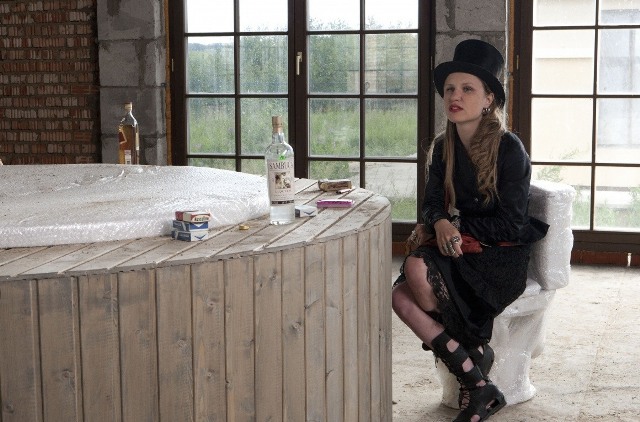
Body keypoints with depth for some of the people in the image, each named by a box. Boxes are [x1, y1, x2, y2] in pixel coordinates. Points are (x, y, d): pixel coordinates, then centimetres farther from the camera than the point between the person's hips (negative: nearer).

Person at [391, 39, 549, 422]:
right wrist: (441, 224, -18)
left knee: (418, 268, -32)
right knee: (401, 297, -24)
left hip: (501, 257, -6)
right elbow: (432, 203, 7)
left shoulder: (509, 149, -11)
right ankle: (479, 387, -15)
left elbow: (509, 224, -13)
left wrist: (456, 225, -14)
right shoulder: (443, 148, 7)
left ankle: (474, 351, -8)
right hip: (457, 249, 6)